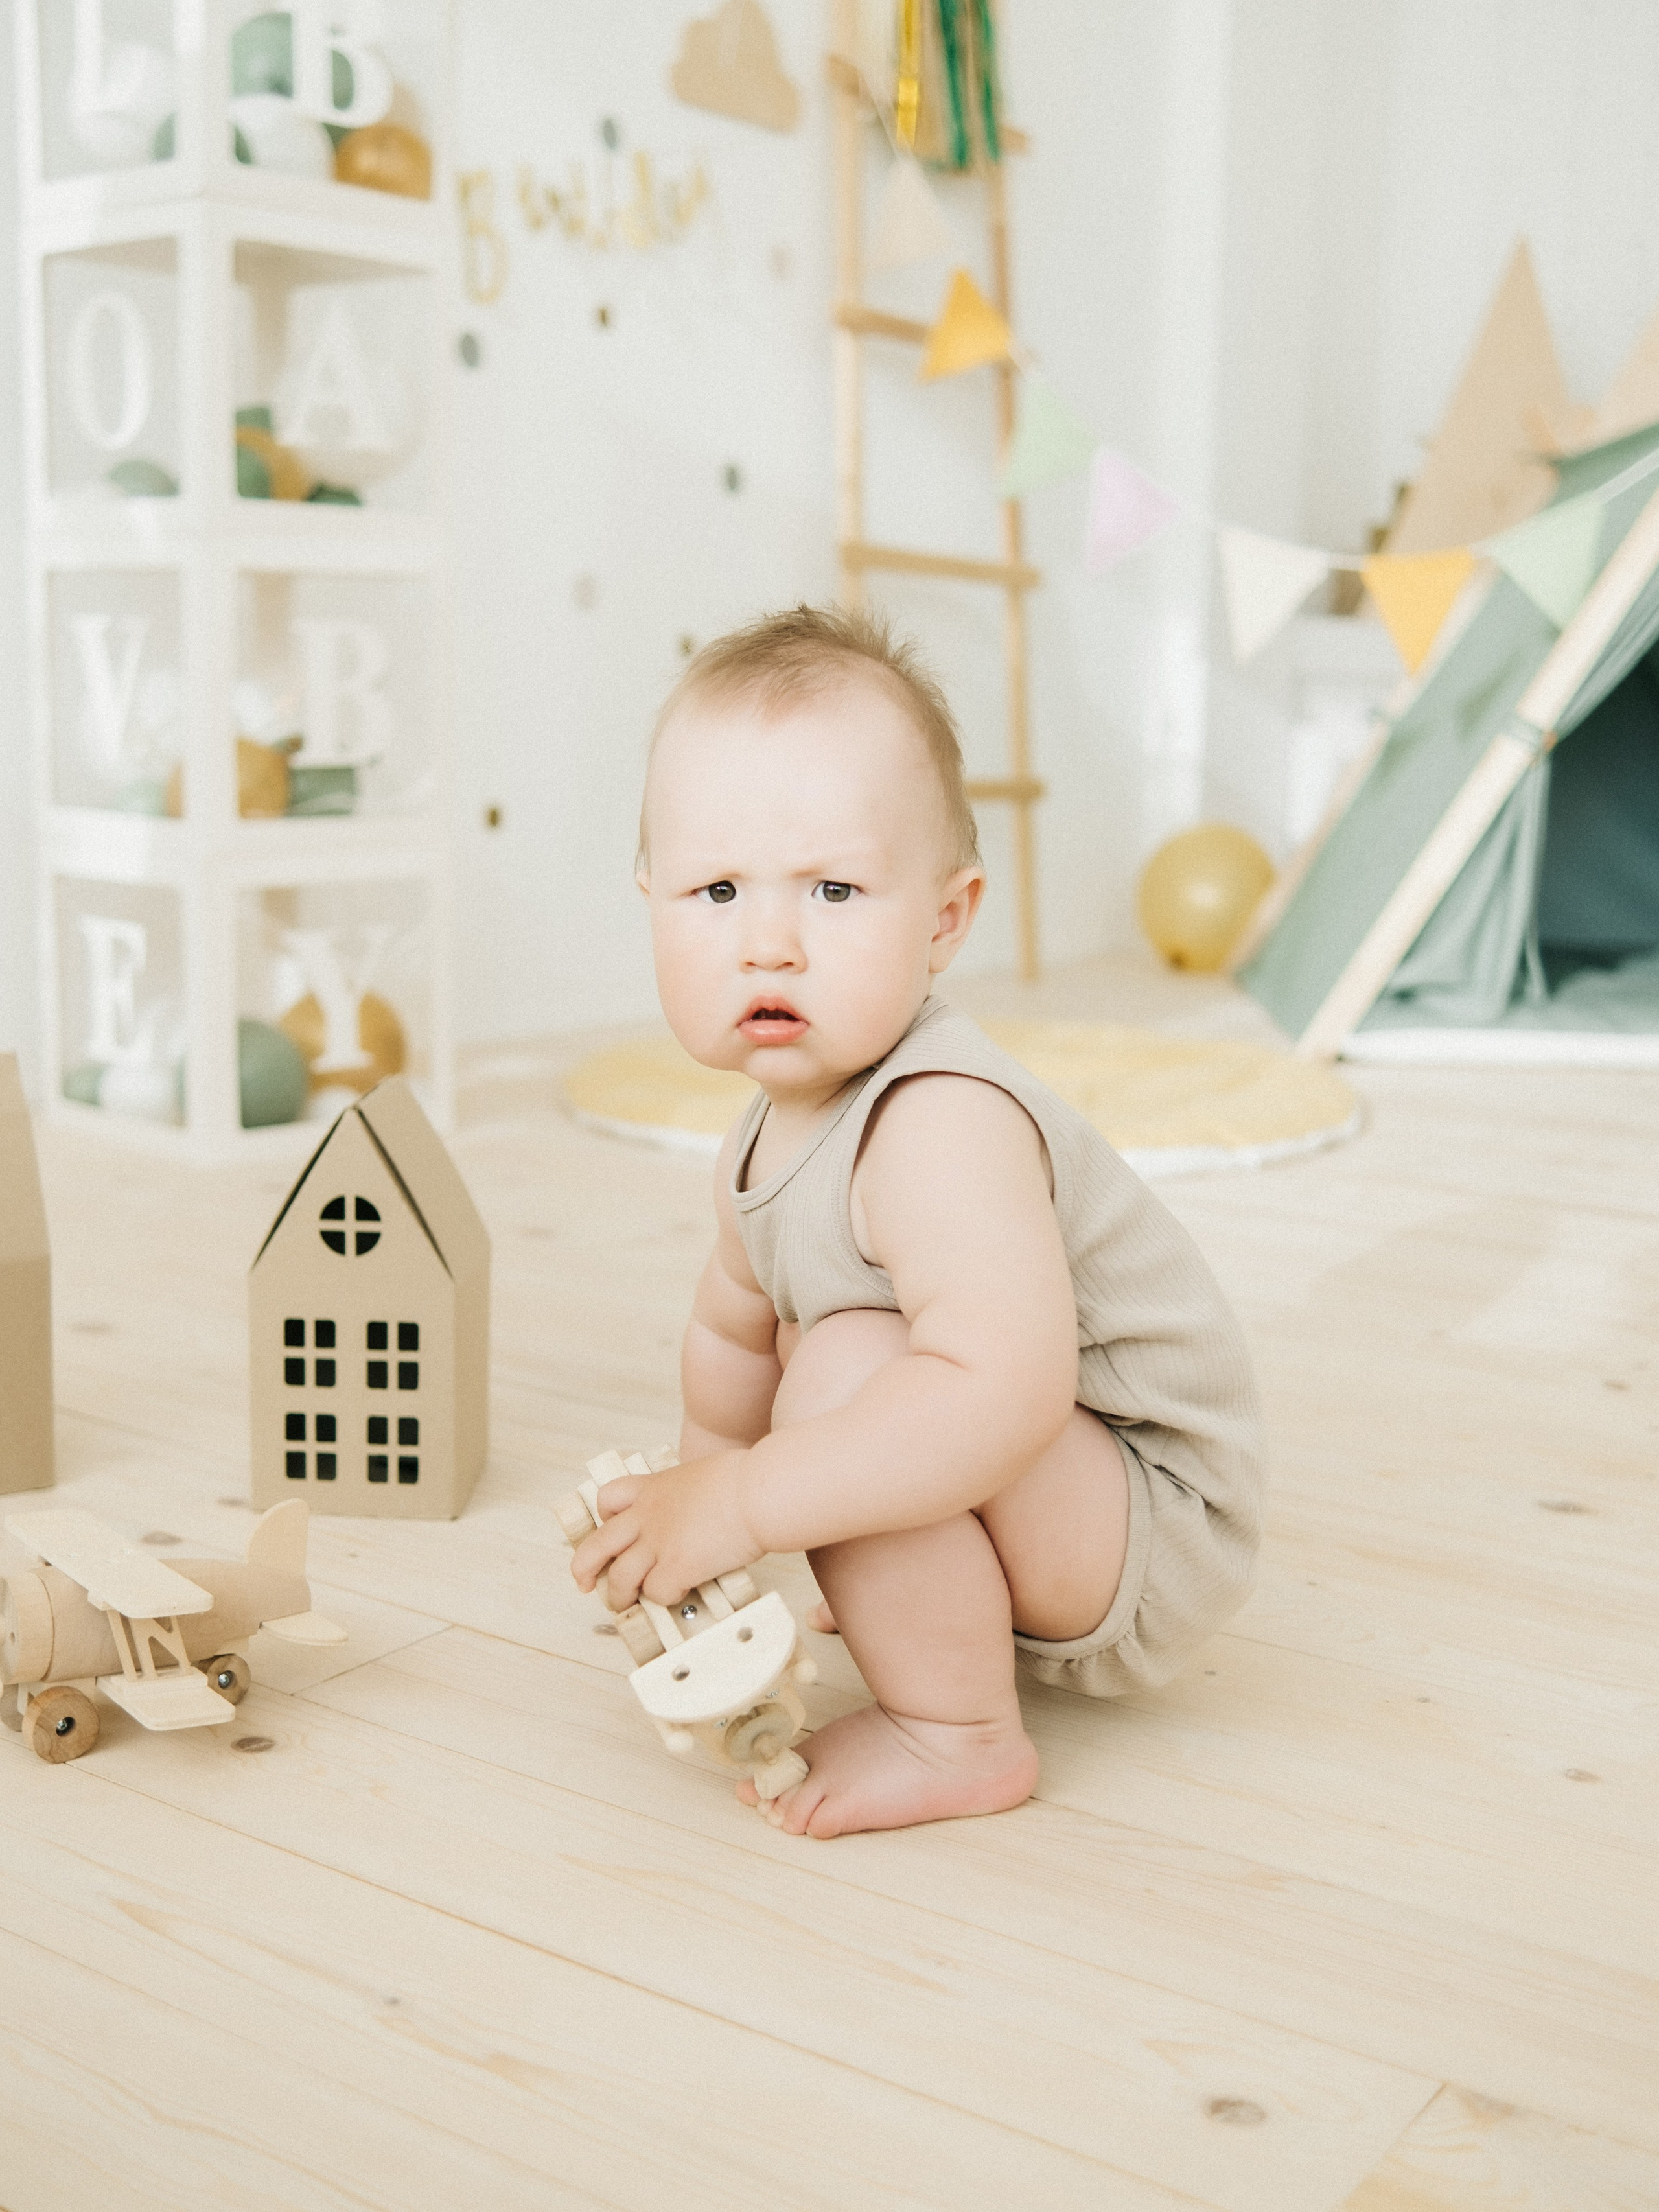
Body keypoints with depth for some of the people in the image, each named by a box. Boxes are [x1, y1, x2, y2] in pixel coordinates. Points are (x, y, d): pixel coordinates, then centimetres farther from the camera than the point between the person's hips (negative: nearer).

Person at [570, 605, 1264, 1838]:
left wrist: (743, 1503, -39)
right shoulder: (767, 1147, -1)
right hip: (1042, 1492, 10)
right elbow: (734, 1336, 17)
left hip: (1158, 1537, -9)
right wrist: (690, 1504, 9)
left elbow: (1004, 1391, -45)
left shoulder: (941, 1127, -31)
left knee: (853, 1368, -29)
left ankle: (960, 1740, -12)